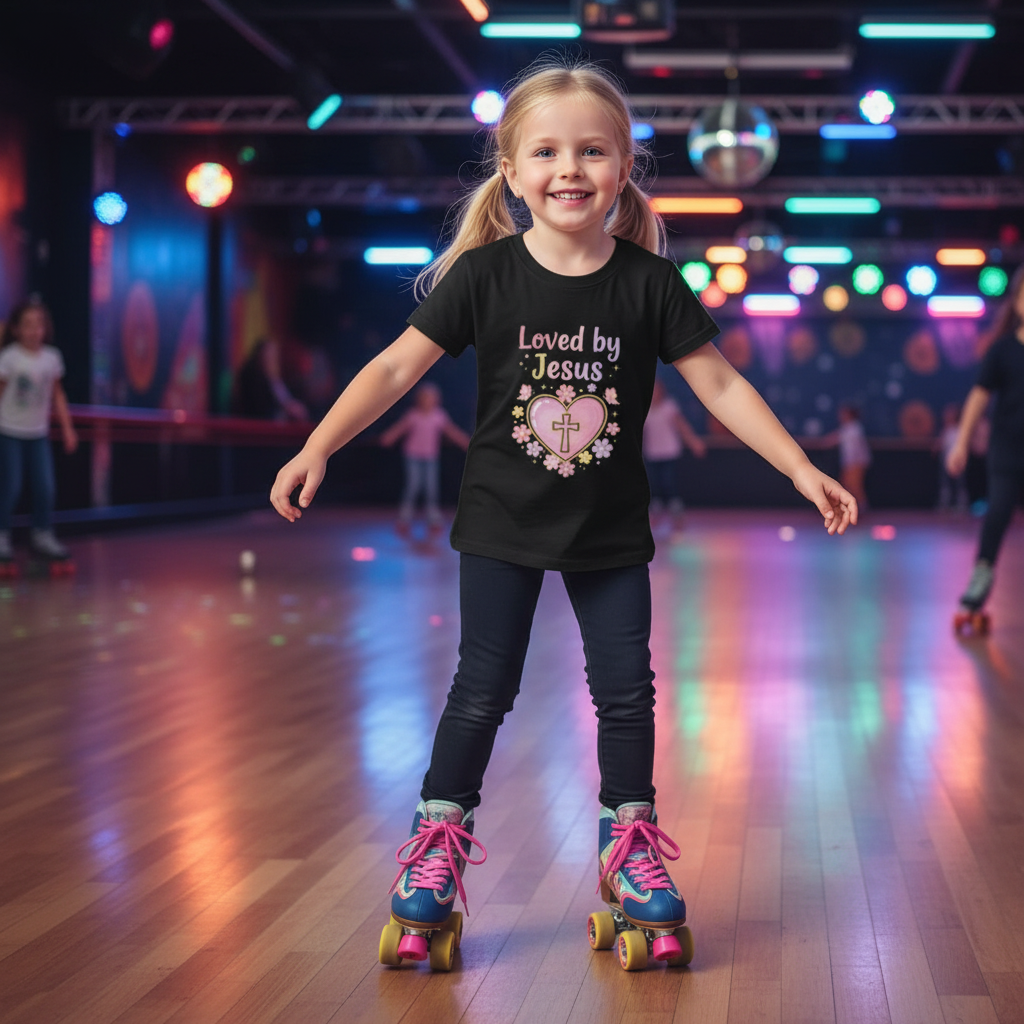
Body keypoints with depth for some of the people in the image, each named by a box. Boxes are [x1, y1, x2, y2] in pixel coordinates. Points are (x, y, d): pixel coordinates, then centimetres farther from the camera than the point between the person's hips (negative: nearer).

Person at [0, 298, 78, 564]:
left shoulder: (52, 358, 1)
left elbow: (57, 395, 11)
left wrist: (67, 428, 10)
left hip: (38, 433, 4)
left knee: (46, 487, 1)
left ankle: (43, 535, 14)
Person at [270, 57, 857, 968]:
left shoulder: (649, 284, -8)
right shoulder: (486, 275, -10)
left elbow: (720, 385, -2)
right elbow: (398, 365, -9)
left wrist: (802, 468, -5)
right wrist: (318, 447, -18)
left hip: (610, 532, 1)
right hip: (503, 525, -1)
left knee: (626, 689, 7)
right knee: (483, 690, 4)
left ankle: (629, 845, 24)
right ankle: (438, 844, 19)